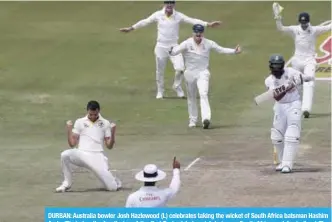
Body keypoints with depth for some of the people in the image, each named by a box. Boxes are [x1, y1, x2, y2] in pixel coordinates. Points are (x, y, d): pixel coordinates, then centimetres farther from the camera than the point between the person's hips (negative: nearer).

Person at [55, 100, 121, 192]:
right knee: (65, 154, -33)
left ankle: (113, 181, 26)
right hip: (82, 155, 1)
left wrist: (112, 132, -5)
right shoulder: (80, 122, 13)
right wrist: (69, 129, -4)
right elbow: (72, 144, 10)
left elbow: (109, 146, 10)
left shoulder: (105, 123, 12)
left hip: (97, 157, -1)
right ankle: (67, 183, -10)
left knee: (112, 187, -15)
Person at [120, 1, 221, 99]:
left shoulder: (179, 16, -6)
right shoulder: (158, 15, -4)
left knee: (180, 69, -14)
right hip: (161, 47, 0)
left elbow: (192, 20, -12)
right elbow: (145, 22, 4)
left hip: (174, 46, 0)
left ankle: (177, 87, 13)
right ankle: (160, 91, 28)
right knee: (159, 71, 7)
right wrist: (131, 28, 5)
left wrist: (208, 24, -21)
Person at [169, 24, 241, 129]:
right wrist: (171, 51, -47)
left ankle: (206, 119, -30)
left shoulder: (208, 43, -3)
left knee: (203, 94, -19)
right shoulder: (187, 44, -11)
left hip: (203, 73, 0)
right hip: (190, 73, 0)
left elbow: (221, 49, 5)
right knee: (191, 97, 11)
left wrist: (234, 51, -5)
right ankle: (192, 120, 26)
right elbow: (176, 51, -23)